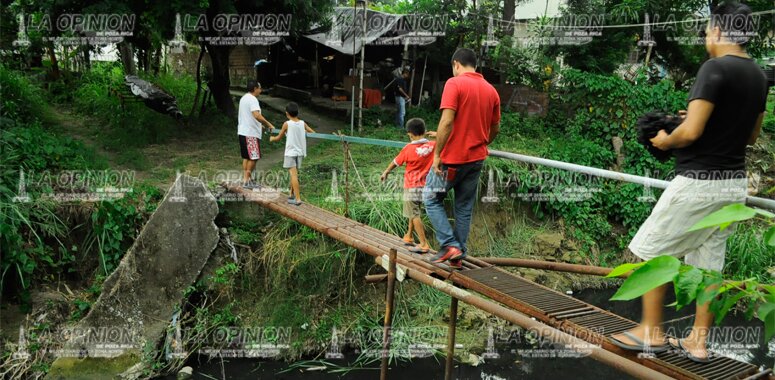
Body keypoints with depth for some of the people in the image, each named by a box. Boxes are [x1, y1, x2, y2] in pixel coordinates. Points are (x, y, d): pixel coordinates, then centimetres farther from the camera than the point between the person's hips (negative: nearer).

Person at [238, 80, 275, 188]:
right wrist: (269, 124, -23)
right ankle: (246, 181, -5)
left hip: (242, 132, 10)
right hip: (251, 133, -10)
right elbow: (257, 115, -29)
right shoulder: (252, 99, -15)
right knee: (253, 157, -6)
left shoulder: (243, 98, 17)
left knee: (246, 157, 13)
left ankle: (245, 179, 17)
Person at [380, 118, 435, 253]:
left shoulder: (408, 148, -13)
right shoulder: (432, 146, -6)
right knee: (415, 211, 21)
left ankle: (424, 244, -7)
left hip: (411, 186, -5)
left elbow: (396, 162, 2)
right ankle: (408, 236, 32)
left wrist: (386, 172, 16)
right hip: (425, 186, 5)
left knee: (414, 214, -2)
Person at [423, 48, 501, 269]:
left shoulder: (455, 83, -11)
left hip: (452, 158, -6)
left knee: (431, 199, 10)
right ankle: (457, 257, 19)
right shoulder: (491, 90, 8)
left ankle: (450, 245, 1)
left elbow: (447, 121, -20)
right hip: (477, 159, 6)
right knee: (464, 207, 14)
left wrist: (437, 154, -15)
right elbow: (495, 129, 13)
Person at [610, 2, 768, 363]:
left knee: (651, 250, 5)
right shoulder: (758, 76, 11)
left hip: (698, 182, -8)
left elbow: (691, 132, -22)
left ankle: (651, 332, 13)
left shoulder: (714, 68, -15)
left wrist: (665, 141, -2)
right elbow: (751, 134, 20)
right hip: (733, 183, 8)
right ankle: (697, 342, 20)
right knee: (708, 263, 13)